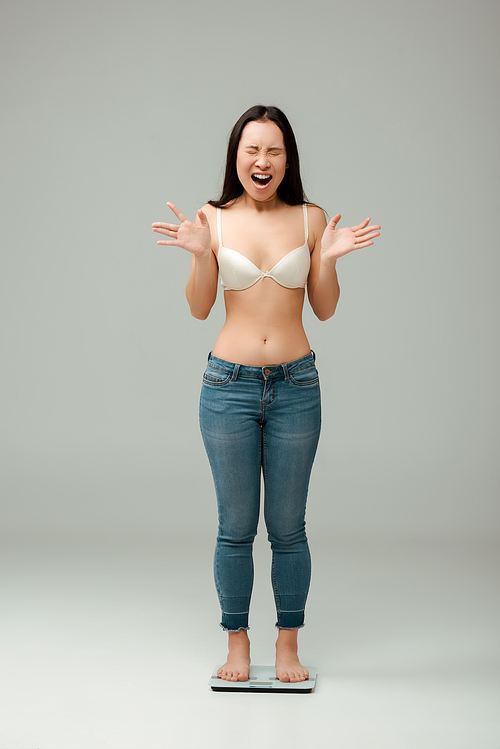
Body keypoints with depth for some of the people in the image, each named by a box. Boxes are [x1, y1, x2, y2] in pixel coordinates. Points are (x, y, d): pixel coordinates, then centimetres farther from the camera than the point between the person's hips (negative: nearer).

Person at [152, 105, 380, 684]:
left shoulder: (310, 219, 3)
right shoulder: (215, 219, 1)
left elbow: (324, 309, 6)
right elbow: (199, 309, 1)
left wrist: (328, 258, -11)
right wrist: (200, 254, -14)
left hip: (295, 386, 1)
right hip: (229, 385, 0)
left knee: (288, 527, 8)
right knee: (235, 527, 7)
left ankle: (288, 645, 23)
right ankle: (237, 642, 24)